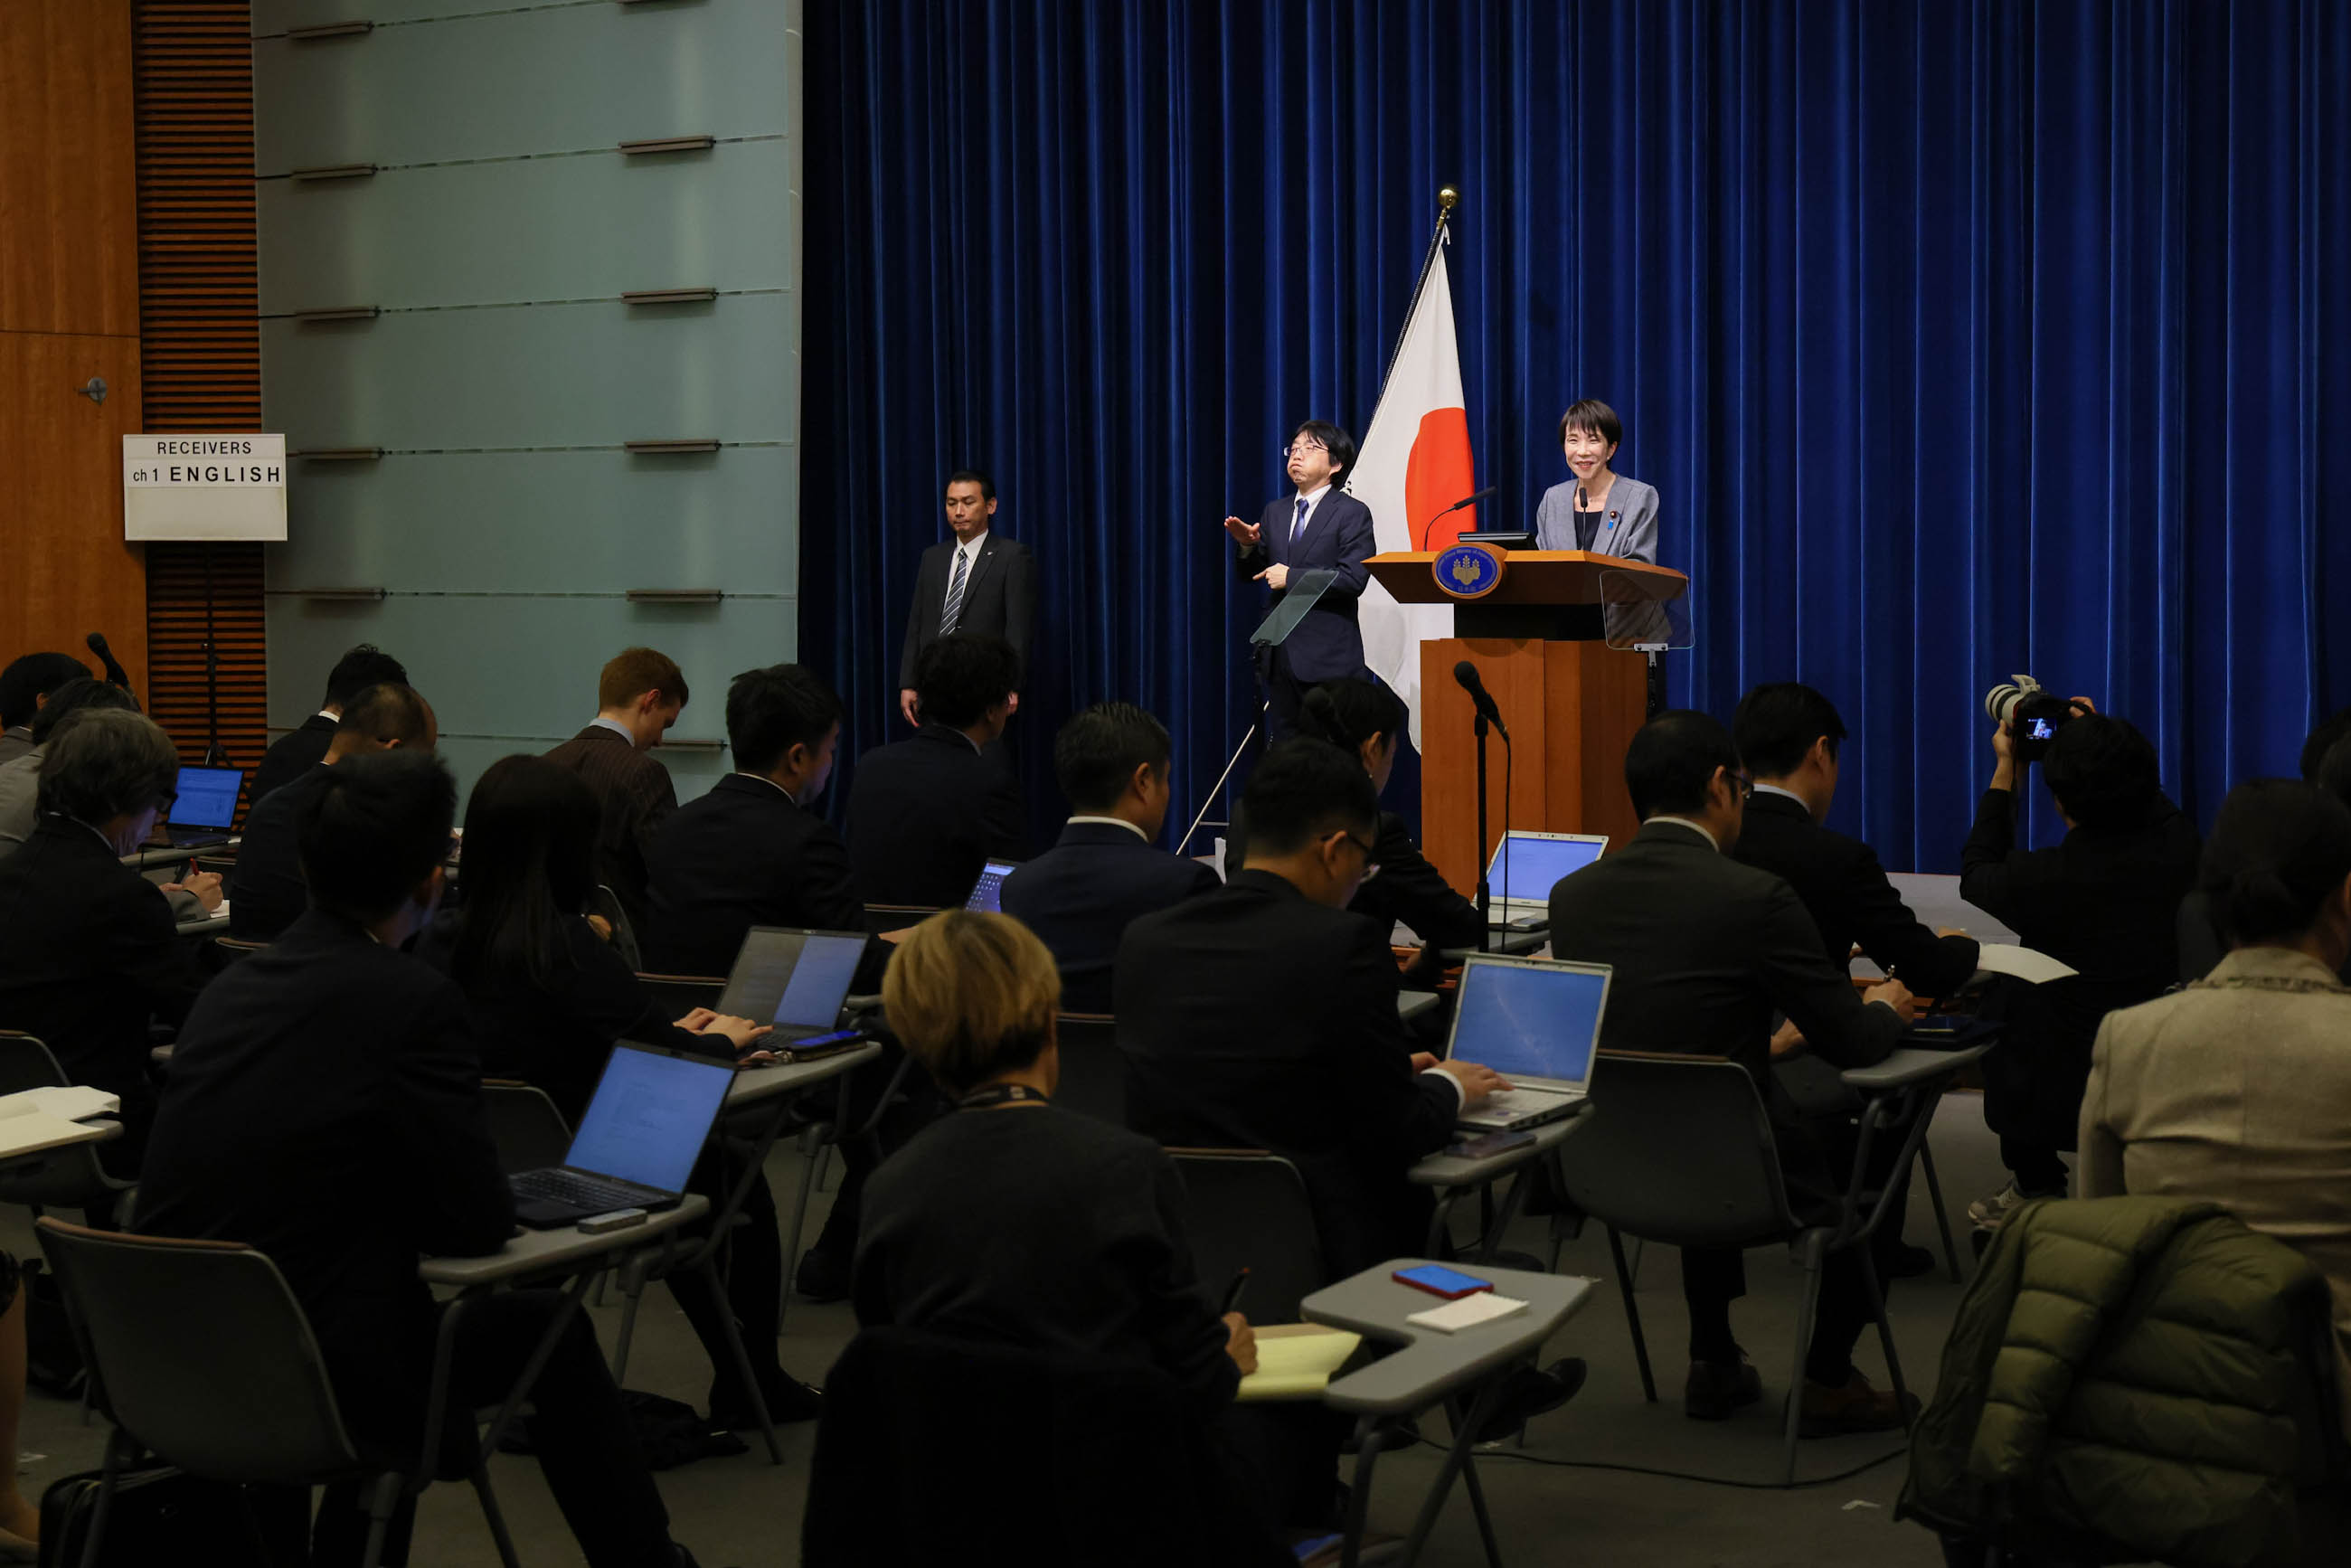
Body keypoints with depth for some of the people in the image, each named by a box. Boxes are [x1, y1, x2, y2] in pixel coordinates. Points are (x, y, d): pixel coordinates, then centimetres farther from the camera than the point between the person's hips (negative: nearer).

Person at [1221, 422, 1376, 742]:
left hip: (1327, 655, -6)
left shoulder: (1353, 513, -3)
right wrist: (1248, 545, -4)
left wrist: (1293, 577, -15)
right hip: (1280, 654, 6)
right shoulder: (1274, 512, 16)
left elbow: (1353, 578, -14)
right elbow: (1253, 573, 17)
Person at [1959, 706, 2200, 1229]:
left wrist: (2005, 770, 9)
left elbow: (1977, 873, 3)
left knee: (1994, 998, 27)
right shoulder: (2180, 851, -15)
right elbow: (2152, 805, 13)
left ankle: (2037, 1187, 34)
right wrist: (2107, 743, 18)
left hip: (2064, 1099, -3)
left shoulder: (2042, 877, -23)